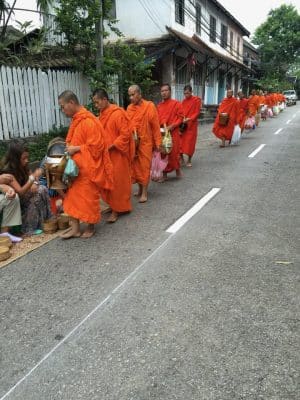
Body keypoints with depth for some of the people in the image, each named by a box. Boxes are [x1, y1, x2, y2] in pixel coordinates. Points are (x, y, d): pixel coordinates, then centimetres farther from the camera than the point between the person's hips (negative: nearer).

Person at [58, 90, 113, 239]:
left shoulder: (89, 121, -18)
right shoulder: (76, 119, 11)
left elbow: (95, 147, -21)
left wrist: (76, 149, -18)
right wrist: (69, 147, 3)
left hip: (88, 168, -9)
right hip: (76, 166, 9)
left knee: (89, 197, 4)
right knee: (73, 196, 9)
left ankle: (90, 227, 22)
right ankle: (75, 227, 18)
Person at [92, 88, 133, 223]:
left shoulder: (118, 114, -15)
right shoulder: (102, 114, 10)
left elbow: (125, 135, -18)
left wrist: (110, 146, -21)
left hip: (117, 154, -8)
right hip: (106, 154, 8)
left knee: (118, 181, 1)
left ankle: (117, 209, 11)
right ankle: (112, 205, 27)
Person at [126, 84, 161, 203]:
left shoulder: (149, 106, -7)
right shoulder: (129, 108, 5)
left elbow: (156, 126, -6)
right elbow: (127, 124, 10)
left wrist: (157, 143, -7)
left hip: (145, 142, -4)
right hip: (132, 143, 5)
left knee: (144, 167, 1)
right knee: (135, 166, 10)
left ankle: (144, 192, 10)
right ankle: (140, 189, 26)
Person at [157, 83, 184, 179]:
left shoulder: (177, 104, -3)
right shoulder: (159, 105, 10)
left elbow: (180, 117, -7)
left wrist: (171, 126, -17)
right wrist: (161, 125, -4)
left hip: (173, 133, -4)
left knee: (173, 153, 0)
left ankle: (177, 169, 23)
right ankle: (164, 173, 14)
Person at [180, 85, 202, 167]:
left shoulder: (197, 100, -3)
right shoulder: (183, 101, 11)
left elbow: (197, 113, -7)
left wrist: (189, 119, -21)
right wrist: (182, 119, -7)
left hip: (192, 124, -4)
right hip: (183, 124, 4)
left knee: (190, 142, 0)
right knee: (181, 141, -2)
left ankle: (189, 160, 12)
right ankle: (181, 158, 12)